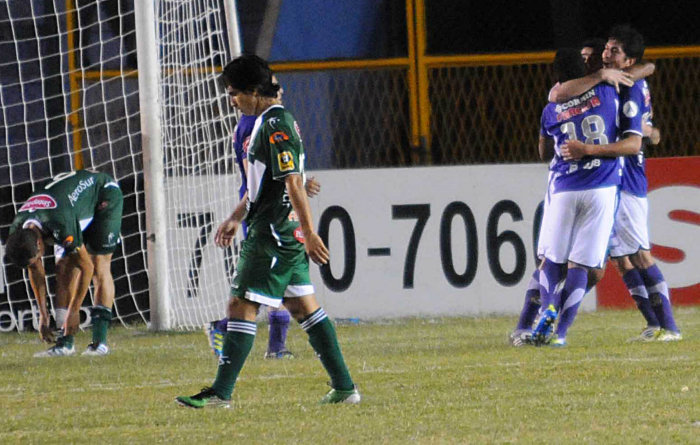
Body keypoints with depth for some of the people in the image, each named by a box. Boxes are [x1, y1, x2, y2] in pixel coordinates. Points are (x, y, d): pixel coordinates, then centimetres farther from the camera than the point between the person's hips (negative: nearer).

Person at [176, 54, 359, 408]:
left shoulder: (275, 126, -16)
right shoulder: (268, 121, 16)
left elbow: (293, 182, -21)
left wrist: (309, 234, -24)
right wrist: (236, 217, 31)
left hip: (273, 234, -10)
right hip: (286, 232, 10)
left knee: (241, 306, -7)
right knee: (302, 306, 11)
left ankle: (221, 393, -6)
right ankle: (344, 387, 11)